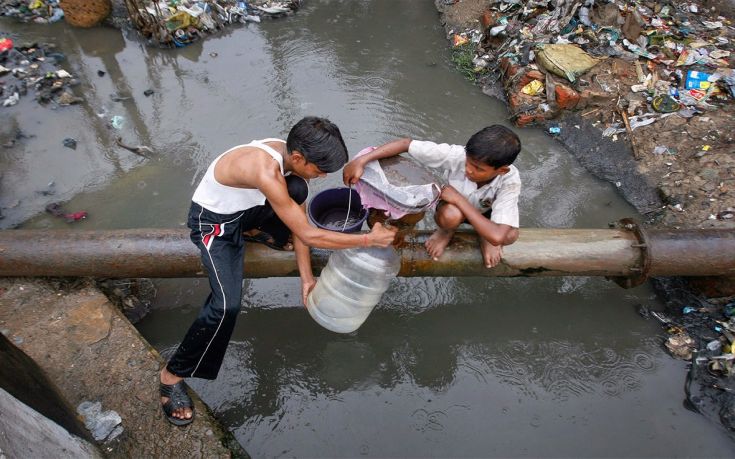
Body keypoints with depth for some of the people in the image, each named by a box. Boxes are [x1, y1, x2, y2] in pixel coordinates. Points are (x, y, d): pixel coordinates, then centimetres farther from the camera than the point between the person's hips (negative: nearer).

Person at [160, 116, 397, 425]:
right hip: (213, 223, -7)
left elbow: (299, 219, -7)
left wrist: (306, 276, -6)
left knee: (298, 190, -15)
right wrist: (369, 239, -26)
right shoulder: (267, 172, -39)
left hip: (243, 208, 7)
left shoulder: (291, 155, -13)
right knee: (227, 305, -22)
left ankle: (270, 235, 16)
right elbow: (307, 235, -33)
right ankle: (172, 375, -1)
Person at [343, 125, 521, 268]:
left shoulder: (510, 180, -36)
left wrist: (459, 199, -40)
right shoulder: (455, 155, -34)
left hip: (486, 214, 0)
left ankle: (484, 236, 4)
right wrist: (361, 161, -40)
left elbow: (497, 236, -45)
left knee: (510, 235, -33)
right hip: (454, 209, 0)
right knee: (450, 216, -37)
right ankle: (447, 231, 0)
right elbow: (406, 143, -29)